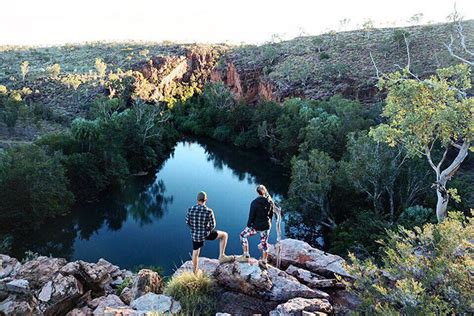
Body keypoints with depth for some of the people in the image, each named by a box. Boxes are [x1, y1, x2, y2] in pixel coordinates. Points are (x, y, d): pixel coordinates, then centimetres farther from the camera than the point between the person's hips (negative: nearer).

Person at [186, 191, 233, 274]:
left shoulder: (190, 209, -12)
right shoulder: (209, 211, -20)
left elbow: (187, 222, 2)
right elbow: (213, 225, -11)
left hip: (195, 235, 4)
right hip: (206, 234, -4)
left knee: (195, 252, 26)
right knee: (224, 235, 16)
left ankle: (195, 271, 45)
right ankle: (221, 256, 17)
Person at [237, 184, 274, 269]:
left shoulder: (255, 203, -17)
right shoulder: (270, 202, -3)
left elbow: (251, 215, -13)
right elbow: (271, 215, 7)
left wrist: (248, 226, -1)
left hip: (256, 226, -4)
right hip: (266, 226, 5)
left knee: (243, 235, 16)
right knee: (264, 243, 20)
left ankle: (246, 256, 18)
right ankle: (264, 262, 30)